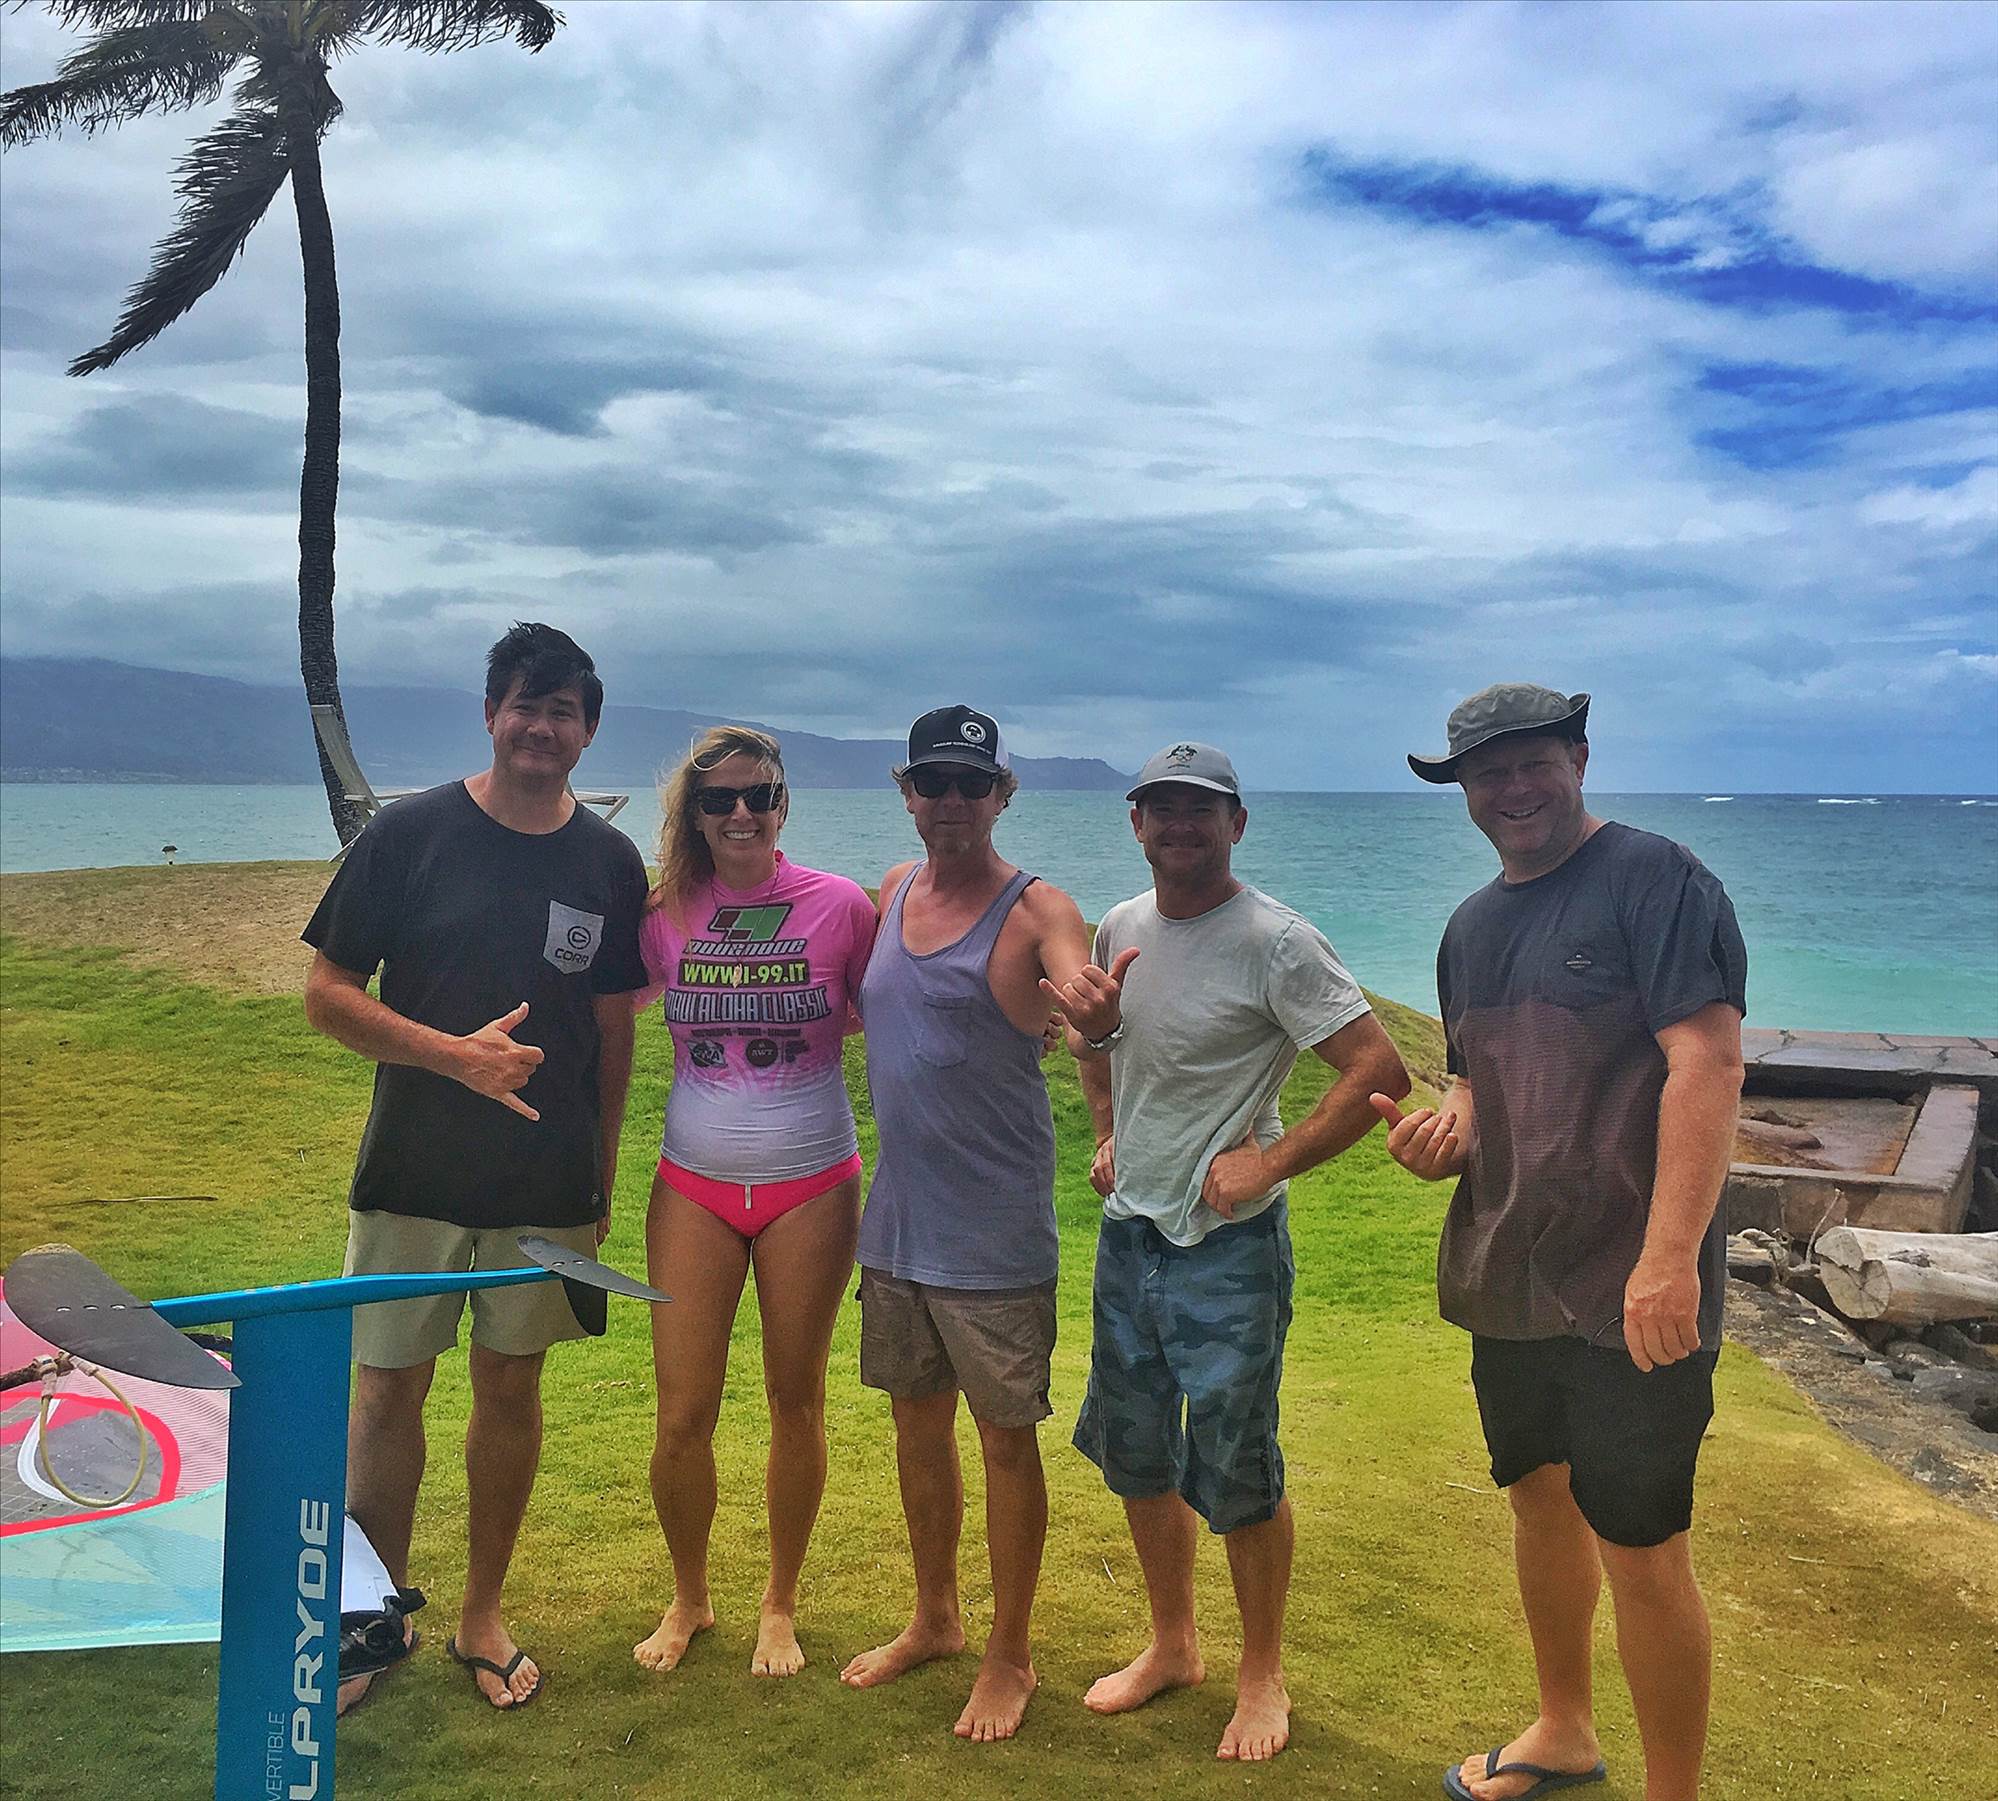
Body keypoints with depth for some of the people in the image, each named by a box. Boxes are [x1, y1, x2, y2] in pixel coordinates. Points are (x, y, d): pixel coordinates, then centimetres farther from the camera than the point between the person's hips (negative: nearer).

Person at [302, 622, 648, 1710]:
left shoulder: (610, 864, 1)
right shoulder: (409, 835, -5)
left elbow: (613, 1033, 7)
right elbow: (327, 995, -5)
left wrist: (601, 1182, 8)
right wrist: (456, 1054, -18)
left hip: (548, 1185, 2)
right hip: (414, 1173, -1)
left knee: (511, 1385, 11)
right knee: (388, 1386, 4)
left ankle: (482, 1617, 27)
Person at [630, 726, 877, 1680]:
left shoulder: (840, 906, -7)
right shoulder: (664, 913, -2)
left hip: (812, 1185, -1)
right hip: (694, 1187, 1)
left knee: (796, 1403, 11)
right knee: (682, 1417, 3)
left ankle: (780, 1604, 32)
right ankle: (688, 1599, 30)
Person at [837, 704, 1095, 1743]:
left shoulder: (1034, 909, -12)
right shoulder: (894, 891, 7)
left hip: (994, 1230, -6)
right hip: (896, 1219, 6)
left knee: (1006, 1438, 7)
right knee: (918, 1424, 19)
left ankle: (1009, 1657, 25)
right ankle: (934, 1620, 39)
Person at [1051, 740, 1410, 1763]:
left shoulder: (1274, 942, -16)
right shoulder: (1121, 928, 5)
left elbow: (1381, 1073, -20)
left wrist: (1271, 1162, -19)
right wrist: (1109, 1137, 9)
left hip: (1227, 1245, -7)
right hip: (1127, 1228, 7)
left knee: (1236, 1476, 4)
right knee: (1136, 1457, 17)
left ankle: (1262, 1675, 26)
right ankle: (1173, 1647, 38)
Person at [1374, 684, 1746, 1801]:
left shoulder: (1654, 879, -11)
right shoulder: (1473, 926, 13)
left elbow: (1707, 1059, -20)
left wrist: (1669, 1258, -26)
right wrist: (1444, 1136, -1)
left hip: (1630, 1294, -8)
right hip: (1505, 1279, 8)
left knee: (1641, 1550, 0)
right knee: (1541, 1500, 21)